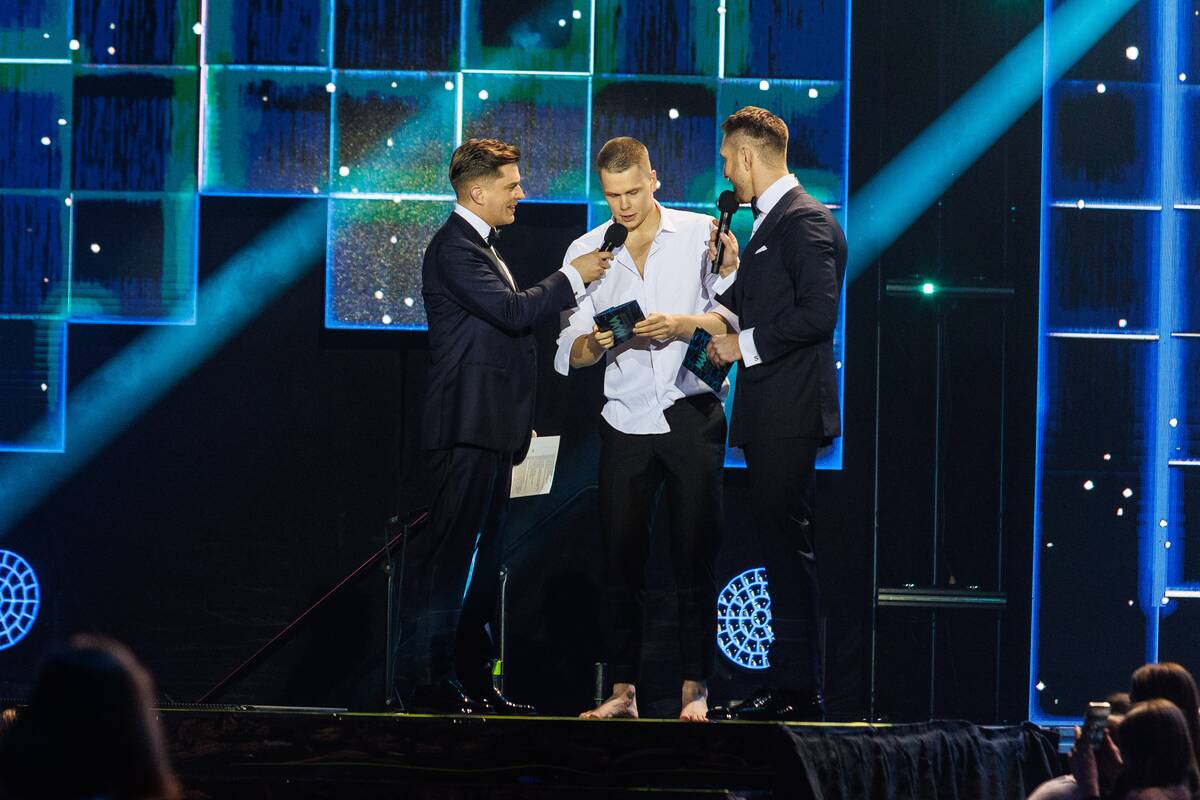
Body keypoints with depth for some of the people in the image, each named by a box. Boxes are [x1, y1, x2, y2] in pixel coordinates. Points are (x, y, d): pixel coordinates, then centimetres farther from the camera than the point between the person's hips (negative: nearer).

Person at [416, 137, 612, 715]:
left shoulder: (480, 246, 22)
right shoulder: (454, 247, -11)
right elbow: (511, 311, -22)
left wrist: (522, 418, 23)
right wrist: (572, 277, -10)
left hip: (493, 429, 11)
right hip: (467, 427, -11)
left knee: (483, 559, 11)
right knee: (452, 554, -11)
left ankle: (475, 678, 14)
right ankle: (437, 682, -11)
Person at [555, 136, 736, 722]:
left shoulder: (702, 234, 3)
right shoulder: (585, 251, 10)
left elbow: (732, 316, -2)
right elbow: (570, 353, 8)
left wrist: (681, 324, -20)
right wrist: (594, 343, -15)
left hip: (692, 414, -2)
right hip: (625, 420, 2)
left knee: (695, 554, -4)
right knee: (620, 557, -1)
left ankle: (694, 688, -2)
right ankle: (622, 689, 2)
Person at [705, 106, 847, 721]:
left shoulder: (804, 220, -12)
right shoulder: (772, 222, 20)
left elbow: (818, 312, -21)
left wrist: (745, 344, -15)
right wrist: (731, 271, 10)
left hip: (790, 412, -10)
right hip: (769, 415, 10)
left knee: (787, 546, -10)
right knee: (782, 549, 10)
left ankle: (799, 691, -9)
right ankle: (792, 689, 13)